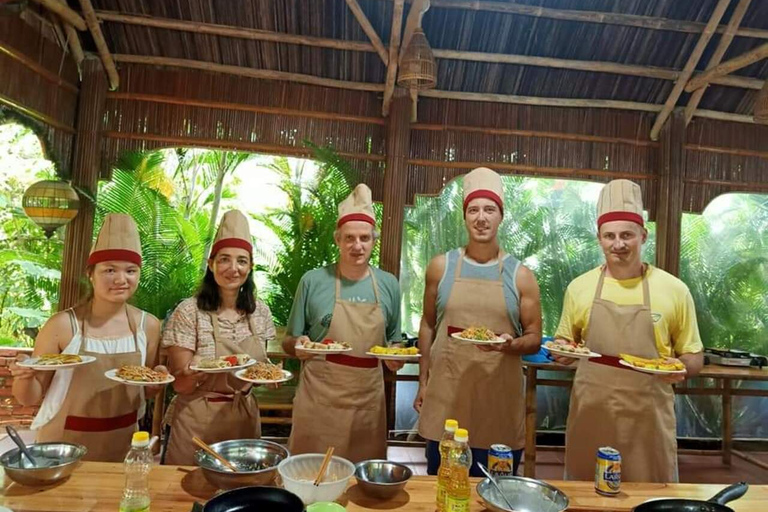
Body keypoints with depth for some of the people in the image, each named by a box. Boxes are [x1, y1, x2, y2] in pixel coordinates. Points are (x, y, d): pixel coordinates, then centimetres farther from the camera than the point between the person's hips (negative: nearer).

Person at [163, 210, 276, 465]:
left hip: (245, 417, 4)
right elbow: (180, 384, -11)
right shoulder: (189, 311, -14)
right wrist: (195, 373, -32)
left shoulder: (260, 311, -3)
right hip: (198, 420, -4)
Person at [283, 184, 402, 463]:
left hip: (367, 400, 2)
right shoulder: (313, 281, -3)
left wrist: (395, 357, -7)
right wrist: (298, 345, -15)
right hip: (319, 398, -2)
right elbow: (289, 341, 6)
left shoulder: (388, 285, 3)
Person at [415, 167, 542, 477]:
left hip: (499, 397, 0)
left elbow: (535, 338, 4)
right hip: (445, 393, 1)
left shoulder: (520, 276, 0)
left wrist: (511, 344, -17)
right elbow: (428, 325, 10)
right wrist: (423, 381, 8)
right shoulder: (441, 267, 3)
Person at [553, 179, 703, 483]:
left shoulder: (674, 290, -3)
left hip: (649, 419, -1)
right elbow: (564, 343, 13)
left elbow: (694, 357, 6)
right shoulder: (579, 287, 1)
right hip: (590, 415, 1)